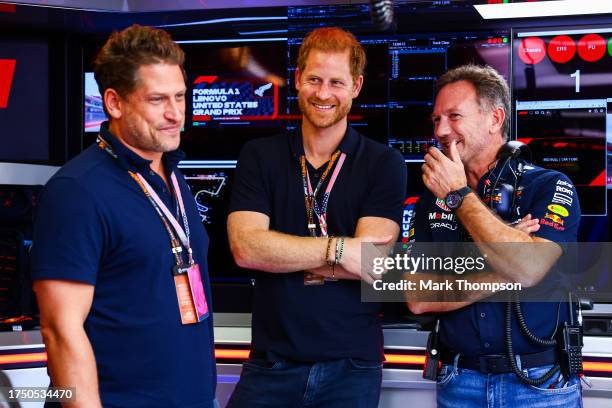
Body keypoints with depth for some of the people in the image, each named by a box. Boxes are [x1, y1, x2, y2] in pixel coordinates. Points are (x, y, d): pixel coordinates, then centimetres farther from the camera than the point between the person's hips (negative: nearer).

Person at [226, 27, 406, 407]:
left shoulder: (384, 164, -1)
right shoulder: (259, 156, 4)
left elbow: (371, 263, -13)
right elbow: (244, 247, -10)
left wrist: (279, 251, -10)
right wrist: (337, 249, -16)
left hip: (351, 366, -1)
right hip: (271, 363, 1)